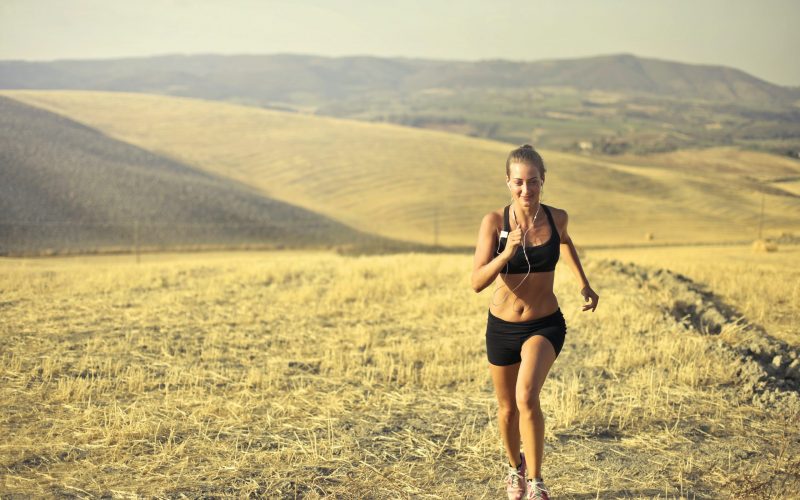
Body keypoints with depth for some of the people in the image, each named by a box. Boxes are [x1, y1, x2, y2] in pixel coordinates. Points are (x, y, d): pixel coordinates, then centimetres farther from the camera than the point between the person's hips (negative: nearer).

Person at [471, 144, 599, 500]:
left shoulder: (556, 217, -9)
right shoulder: (494, 222, -16)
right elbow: (477, 282, -22)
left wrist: (584, 284, 16)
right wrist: (506, 253, -36)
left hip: (546, 325, -1)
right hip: (502, 327, 1)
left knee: (527, 398, -25)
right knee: (507, 408, 17)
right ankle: (515, 467, 47)